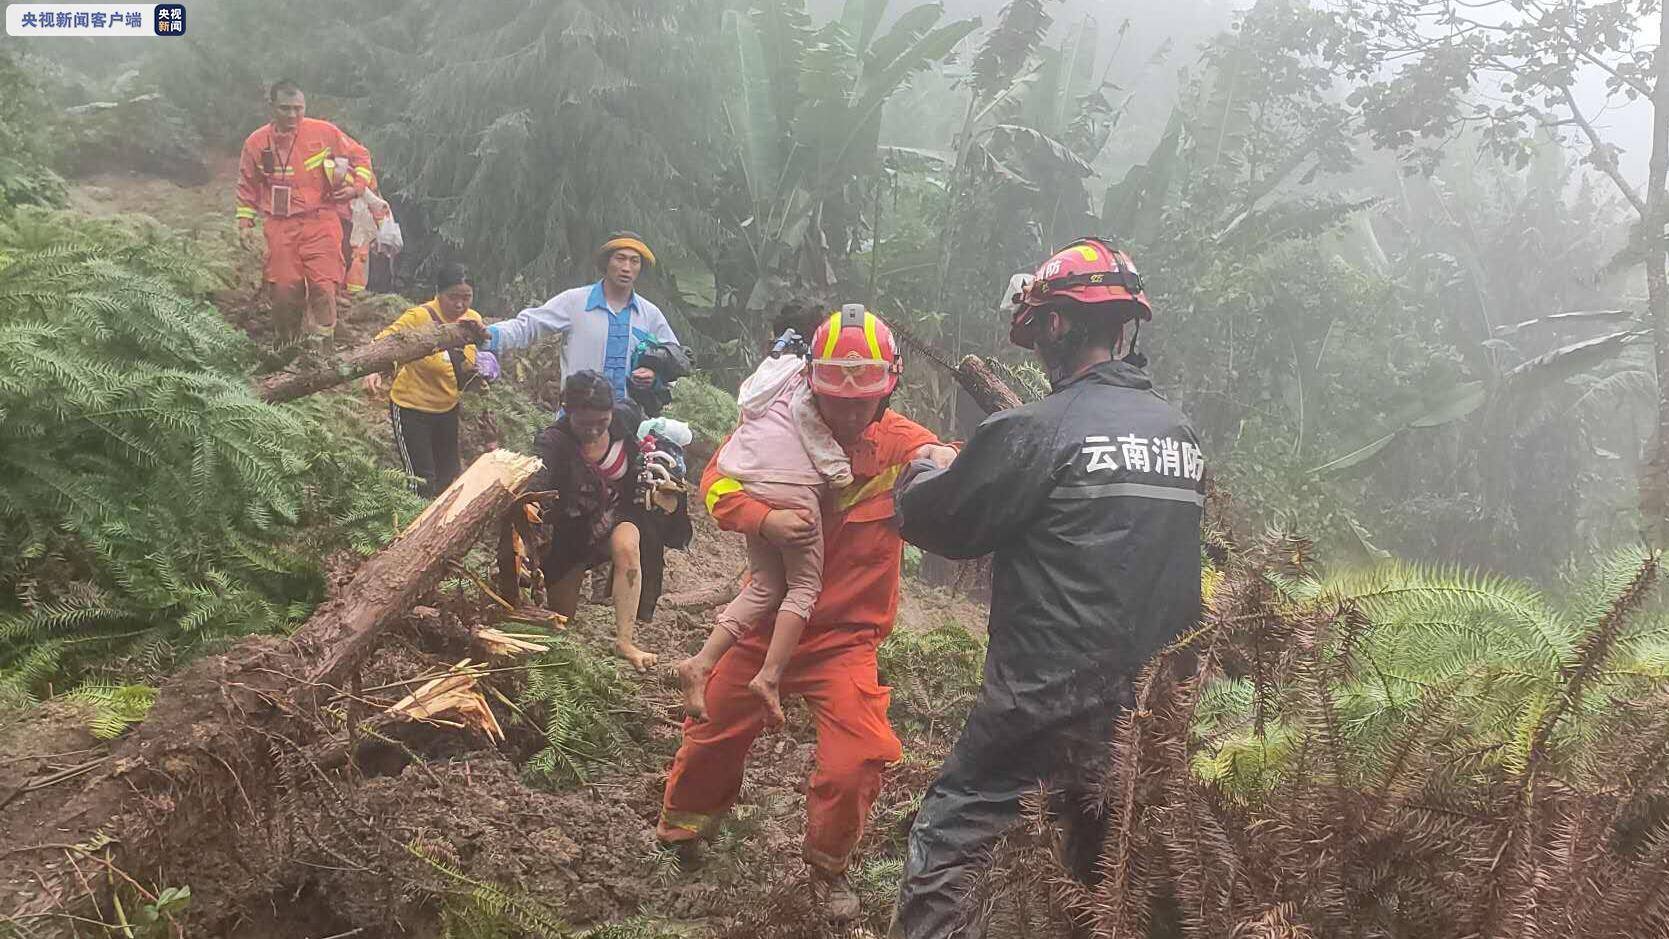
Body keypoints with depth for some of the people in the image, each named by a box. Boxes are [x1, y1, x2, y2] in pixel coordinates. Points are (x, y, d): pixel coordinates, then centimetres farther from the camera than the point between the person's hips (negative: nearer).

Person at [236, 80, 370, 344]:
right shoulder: (256, 142, 5)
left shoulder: (324, 132, 0)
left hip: (320, 221, -1)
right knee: (284, 289, -1)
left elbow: (360, 156, 12)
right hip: (280, 226, 2)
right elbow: (247, 185, 18)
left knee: (323, 285, -13)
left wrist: (355, 186, -3)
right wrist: (245, 221, 11)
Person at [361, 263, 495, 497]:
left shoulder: (473, 320, -5)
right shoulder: (419, 317, -24)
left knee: (449, 475, 19)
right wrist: (374, 370, -55)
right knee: (422, 481, -8)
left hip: (447, 408, 6)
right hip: (412, 408, -6)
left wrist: (477, 373, -7)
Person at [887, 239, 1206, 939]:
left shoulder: (1040, 429, -15)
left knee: (945, 844, 7)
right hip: (1150, 713, 7)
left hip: (1048, 703, -7)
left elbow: (943, 522, -5)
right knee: (1103, 870, 25)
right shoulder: (1182, 433, 5)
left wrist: (917, 475, 17)